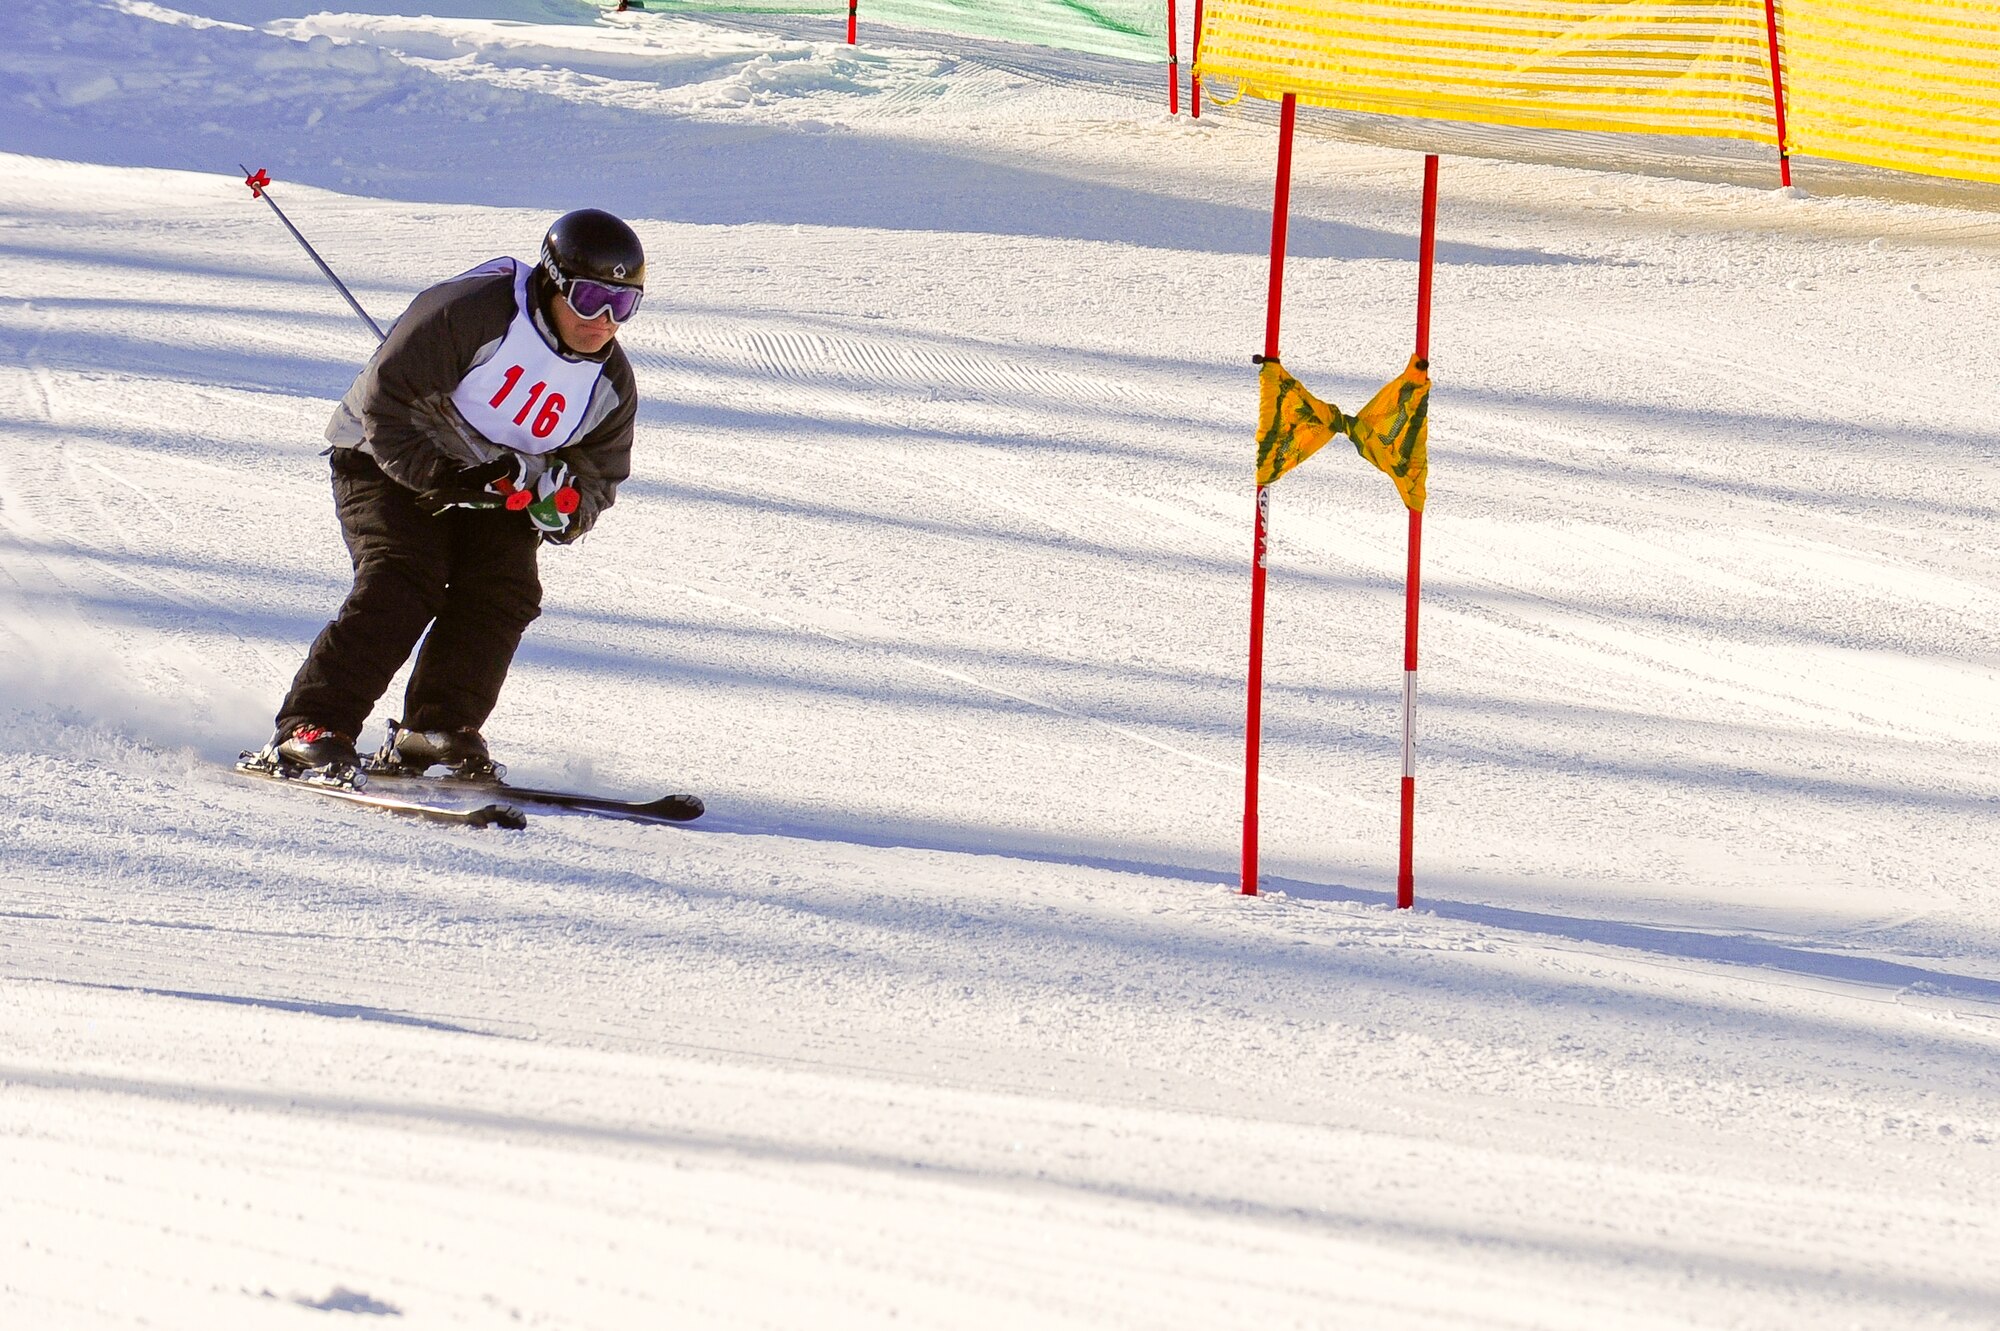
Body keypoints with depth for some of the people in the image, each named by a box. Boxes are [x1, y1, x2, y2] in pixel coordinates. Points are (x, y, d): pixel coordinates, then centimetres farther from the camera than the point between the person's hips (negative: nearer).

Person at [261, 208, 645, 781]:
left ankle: (433, 732, -9)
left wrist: (567, 507, -15)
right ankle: (311, 728, -24)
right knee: (402, 584, -23)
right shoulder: (472, 312, -24)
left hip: (496, 490, 6)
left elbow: (599, 471, 9)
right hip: (387, 461, -6)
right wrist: (441, 478, -32)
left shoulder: (611, 384, -3)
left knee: (504, 591, -16)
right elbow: (385, 402, -24)